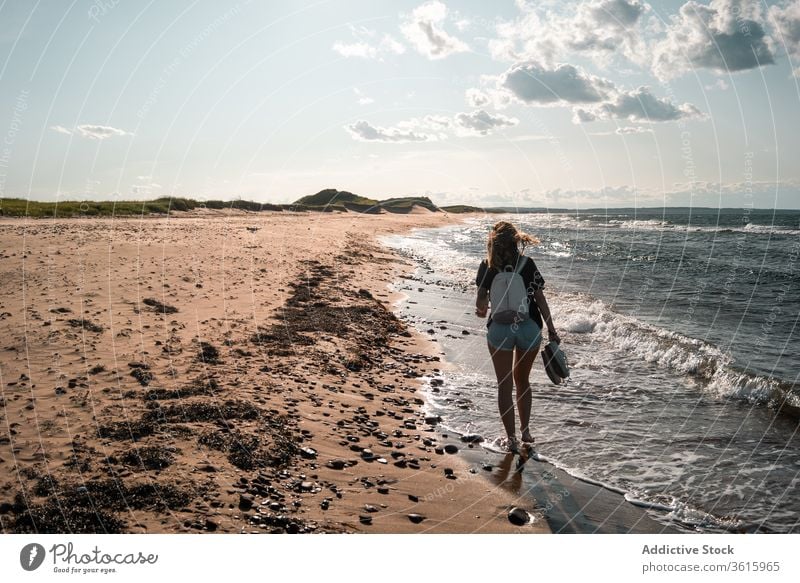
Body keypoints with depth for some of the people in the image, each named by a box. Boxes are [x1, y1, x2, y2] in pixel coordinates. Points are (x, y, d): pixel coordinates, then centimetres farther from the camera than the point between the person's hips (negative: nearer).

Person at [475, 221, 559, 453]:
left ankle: (511, 437, 10)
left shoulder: (487, 267, -3)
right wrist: (551, 329, 3)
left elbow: (481, 301, -6)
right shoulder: (527, 264, -2)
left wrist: (481, 311, 17)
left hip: (500, 329, -1)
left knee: (505, 384, 8)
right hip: (529, 328, 1)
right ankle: (525, 431, 25)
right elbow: (540, 298, -3)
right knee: (522, 381, 20)